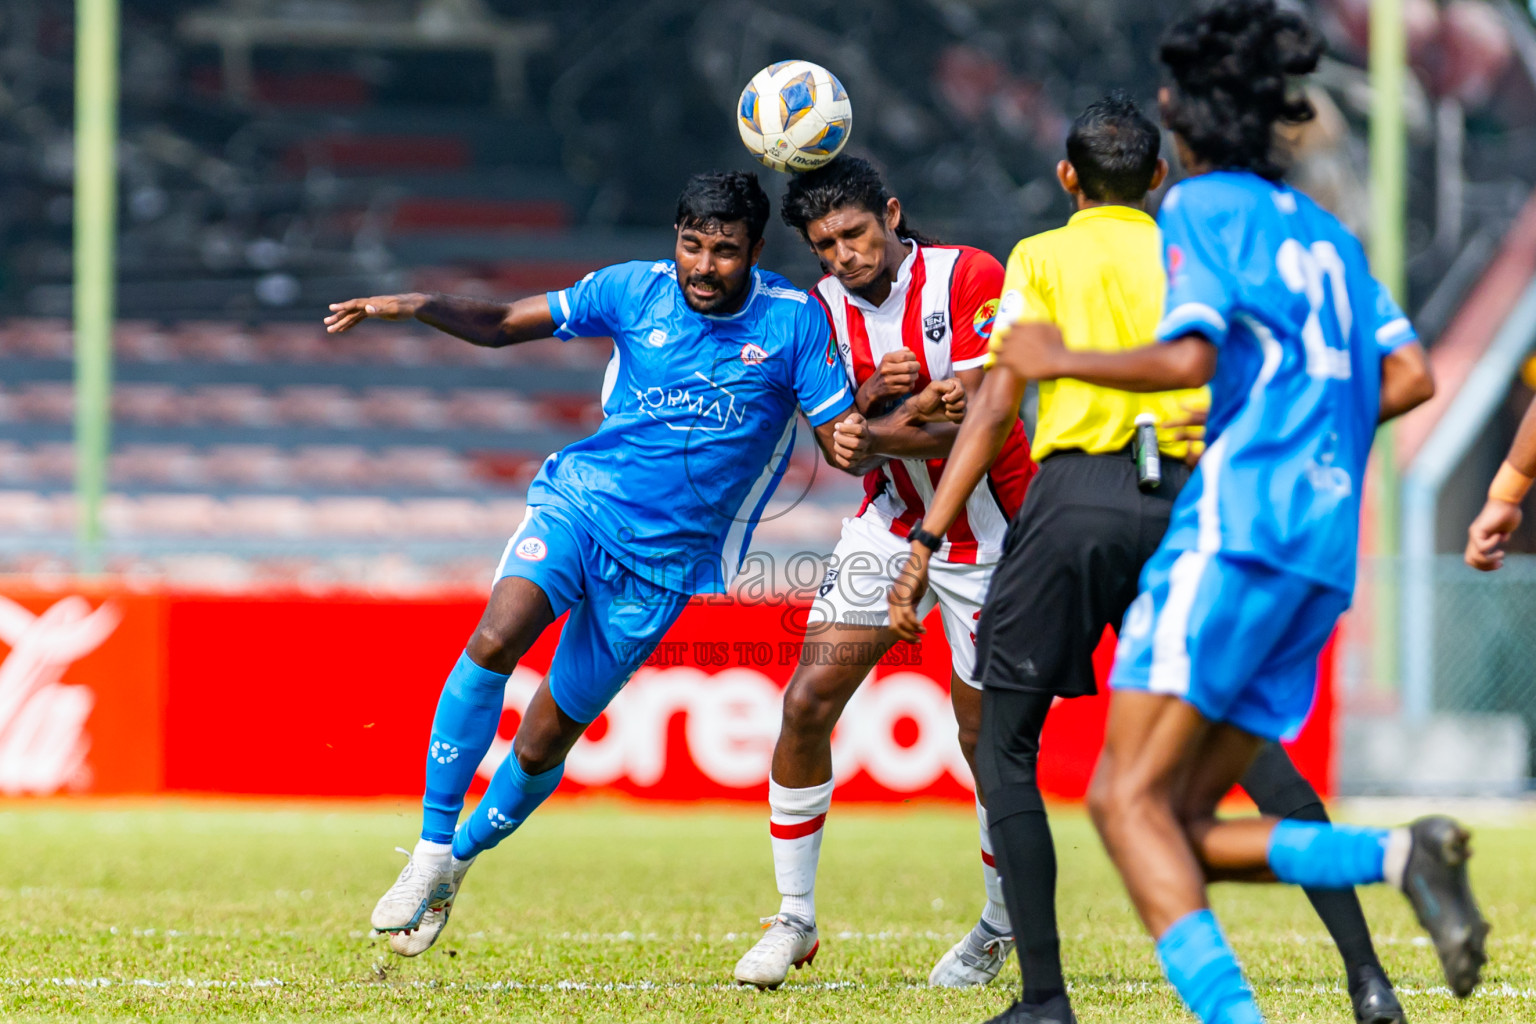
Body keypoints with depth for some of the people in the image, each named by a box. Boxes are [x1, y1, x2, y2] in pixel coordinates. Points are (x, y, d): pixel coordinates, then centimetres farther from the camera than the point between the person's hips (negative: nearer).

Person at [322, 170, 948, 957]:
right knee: (493, 642, -28)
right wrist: (418, 307, -10)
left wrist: (871, 436, -27)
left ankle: (459, 860, 30)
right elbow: (502, 325, 7)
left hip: (664, 560, 0)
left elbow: (842, 443, -3)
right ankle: (430, 853, -19)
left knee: (542, 745, 2)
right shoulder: (635, 291, -1)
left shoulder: (793, 321, -5)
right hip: (578, 502, 0)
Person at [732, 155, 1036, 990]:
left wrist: (878, 428, -26)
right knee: (808, 701, -8)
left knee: (984, 735, -1)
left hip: (986, 536, -4)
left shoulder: (968, 277, -15)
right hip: (887, 523, 4)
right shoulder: (826, 308, 0)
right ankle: (794, 918, 3)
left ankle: (1002, 922, 22)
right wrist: (868, 396, -26)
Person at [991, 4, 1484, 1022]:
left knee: (1127, 798, -12)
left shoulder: (1202, 207, 2)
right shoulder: (1325, 232, 23)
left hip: (1235, 529, -8)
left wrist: (1060, 360, 0)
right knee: (1184, 835, 7)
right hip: (1324, 556, 8)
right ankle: (1403, 854, -12)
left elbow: (1189, 357, -13)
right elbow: (1410, 375, 17)